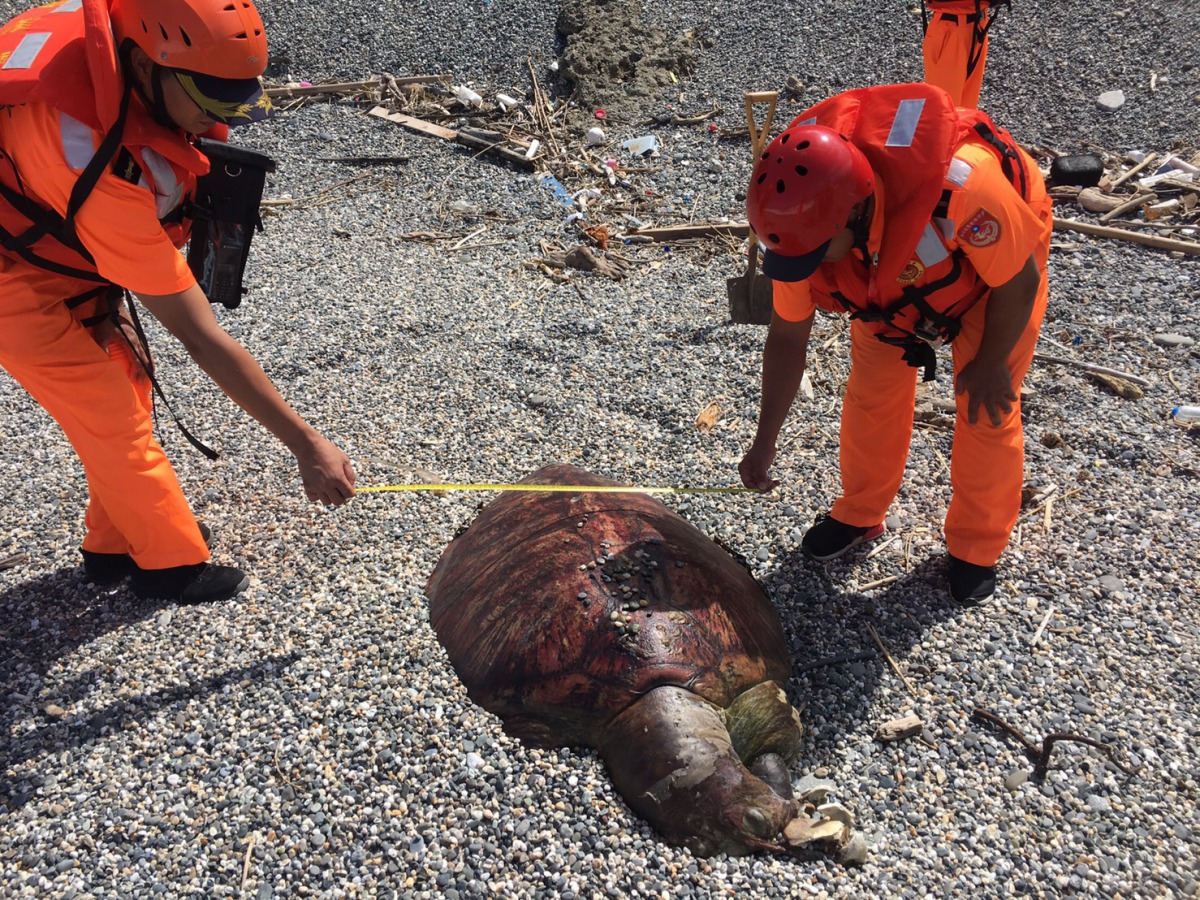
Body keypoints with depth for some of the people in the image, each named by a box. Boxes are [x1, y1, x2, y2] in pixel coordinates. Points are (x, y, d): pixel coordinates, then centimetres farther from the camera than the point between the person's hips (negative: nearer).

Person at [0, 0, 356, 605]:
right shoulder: (107, 172, -42)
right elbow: (202, 338, -37)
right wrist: (306, 446, -32)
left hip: (61, 238, 8)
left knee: (127, 384, 12)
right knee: (112, 418, -4)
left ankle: (115, 545, 28)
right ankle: (172, 565, 17)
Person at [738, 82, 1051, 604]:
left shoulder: (959, 188, -46)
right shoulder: (804, 219, -29)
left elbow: (1019, 281, -26)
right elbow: (787, 335, -15)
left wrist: (991, 363, -12)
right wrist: (765, 442, -11)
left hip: (1000, 257, -3)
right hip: (894, 271, 4)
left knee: (987, 410, -3)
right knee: (872, 390, 2)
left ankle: (976, 546, 19)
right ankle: (861, 515, 25)